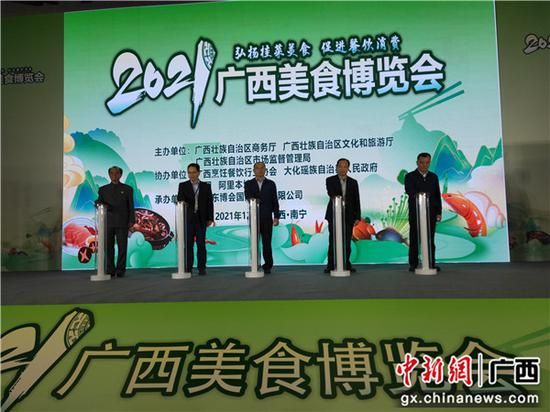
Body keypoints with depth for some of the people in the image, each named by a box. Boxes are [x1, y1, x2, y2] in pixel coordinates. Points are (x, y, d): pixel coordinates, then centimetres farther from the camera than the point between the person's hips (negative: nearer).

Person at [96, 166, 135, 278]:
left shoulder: (127, 189, 10)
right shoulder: (103, 189, 15)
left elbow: (131, 206, 6)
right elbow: (98, 202, 11)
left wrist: (131, 220, -4)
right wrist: (101, 204, -13)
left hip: (122, 223, -1)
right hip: (107, 223, 2)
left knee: (122, 247, -4)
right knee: (108, 247, 1)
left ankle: (120, 270, 1)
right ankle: (110, 271, 7)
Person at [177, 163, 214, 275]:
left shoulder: (206, 186, 8)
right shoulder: (182, 185, 7)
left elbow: (210, 203, 6)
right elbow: (180, 200, -1)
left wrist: (210, 218, -1)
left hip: (201, 219, 0)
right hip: (187, 219, 0)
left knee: (201, 244, 0)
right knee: (188, 244, 2)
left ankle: (201, 268, 6)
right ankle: (188, 268, 8)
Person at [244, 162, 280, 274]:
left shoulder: (271, 184, 8)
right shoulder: (248, 184, 8)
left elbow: (275, 201, 5)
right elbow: (247, 196, -9)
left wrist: (276, 217, -2)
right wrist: (251, 199, -33)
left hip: (267, 218, 0)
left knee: (267, 243, 0)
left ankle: (267, 266, 8)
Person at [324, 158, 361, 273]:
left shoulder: (353, 182, 10)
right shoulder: (330, 180, 4)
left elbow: (356, 201, 7)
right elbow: (330, 192, -16)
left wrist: (357, 217, 1)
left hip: (348, 215, 2)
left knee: (347, 241, 3)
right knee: (333, 240, -2)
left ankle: (346, 264, 14)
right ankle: (331, 265, 3)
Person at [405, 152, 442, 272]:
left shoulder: (434, 177, 13)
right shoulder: (410, 176, 1)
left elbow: (437, 195, 12)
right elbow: (409, 190, -18)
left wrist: (438, 212, 5)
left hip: (431, 213, 3)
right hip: (415, 213, -3)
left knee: (430, 240, 4)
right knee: (414, 240, 0)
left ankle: (431, 264, 10)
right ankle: (413, 265, 5)